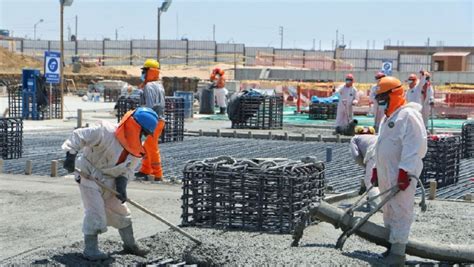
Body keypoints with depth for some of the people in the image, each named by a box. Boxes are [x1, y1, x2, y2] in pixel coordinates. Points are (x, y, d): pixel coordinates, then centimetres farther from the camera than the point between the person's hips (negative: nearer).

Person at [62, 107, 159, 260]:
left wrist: (121, 185, -14)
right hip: (90, 177, -8)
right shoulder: (106, 132, -26)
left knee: (121, 212, 14)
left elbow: (127, 169, 1)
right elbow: (79, 135, -25)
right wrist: (71, 155, -32)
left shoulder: (136, 148, -3)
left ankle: (130, 245, 29)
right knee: (96, 213, -12)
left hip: (110, 182, 8)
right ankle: (90, 250, -1)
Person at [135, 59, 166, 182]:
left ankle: (157, 175, 0)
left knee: (152, 148, -4)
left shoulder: (149, 86, -15)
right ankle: (145, 170, 28)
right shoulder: (159, 86, 15)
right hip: (160, 119, 10)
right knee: (147, 147, 19)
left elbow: (150, 106, -22)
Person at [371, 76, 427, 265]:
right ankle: (392, 246, 24)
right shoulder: (388, 118, 19)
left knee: (400, 213, -8)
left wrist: (405, 172, -25)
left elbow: (415, 147, -21)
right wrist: (376, 169, 26)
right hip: (386, 175, 10)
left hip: (402, 175, -10)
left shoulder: (408, 115, -13)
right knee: (389, 212, 15)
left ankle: (398, 252, -6)